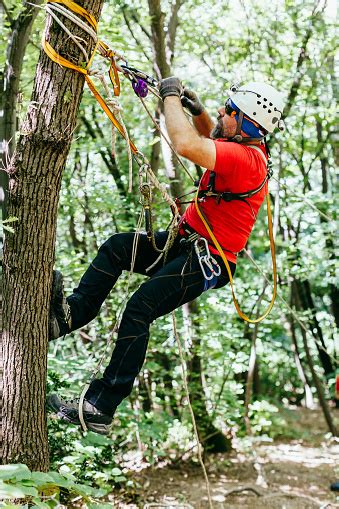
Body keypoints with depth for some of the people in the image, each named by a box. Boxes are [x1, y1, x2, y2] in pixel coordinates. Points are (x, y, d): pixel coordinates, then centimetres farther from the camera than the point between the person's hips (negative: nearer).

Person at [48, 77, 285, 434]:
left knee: (138, 310, -18)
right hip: (187, 243, 10)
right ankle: (71, 314, -3)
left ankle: (99, 409, -14)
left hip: (206, 261, -10)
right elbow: (211, 139, 30)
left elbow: (187, 145, -39)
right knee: (116, 247, 1)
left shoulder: (247, 159, -24)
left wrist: (171, 96, -23)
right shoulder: (246, 147, 8)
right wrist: (196, 110, 9)